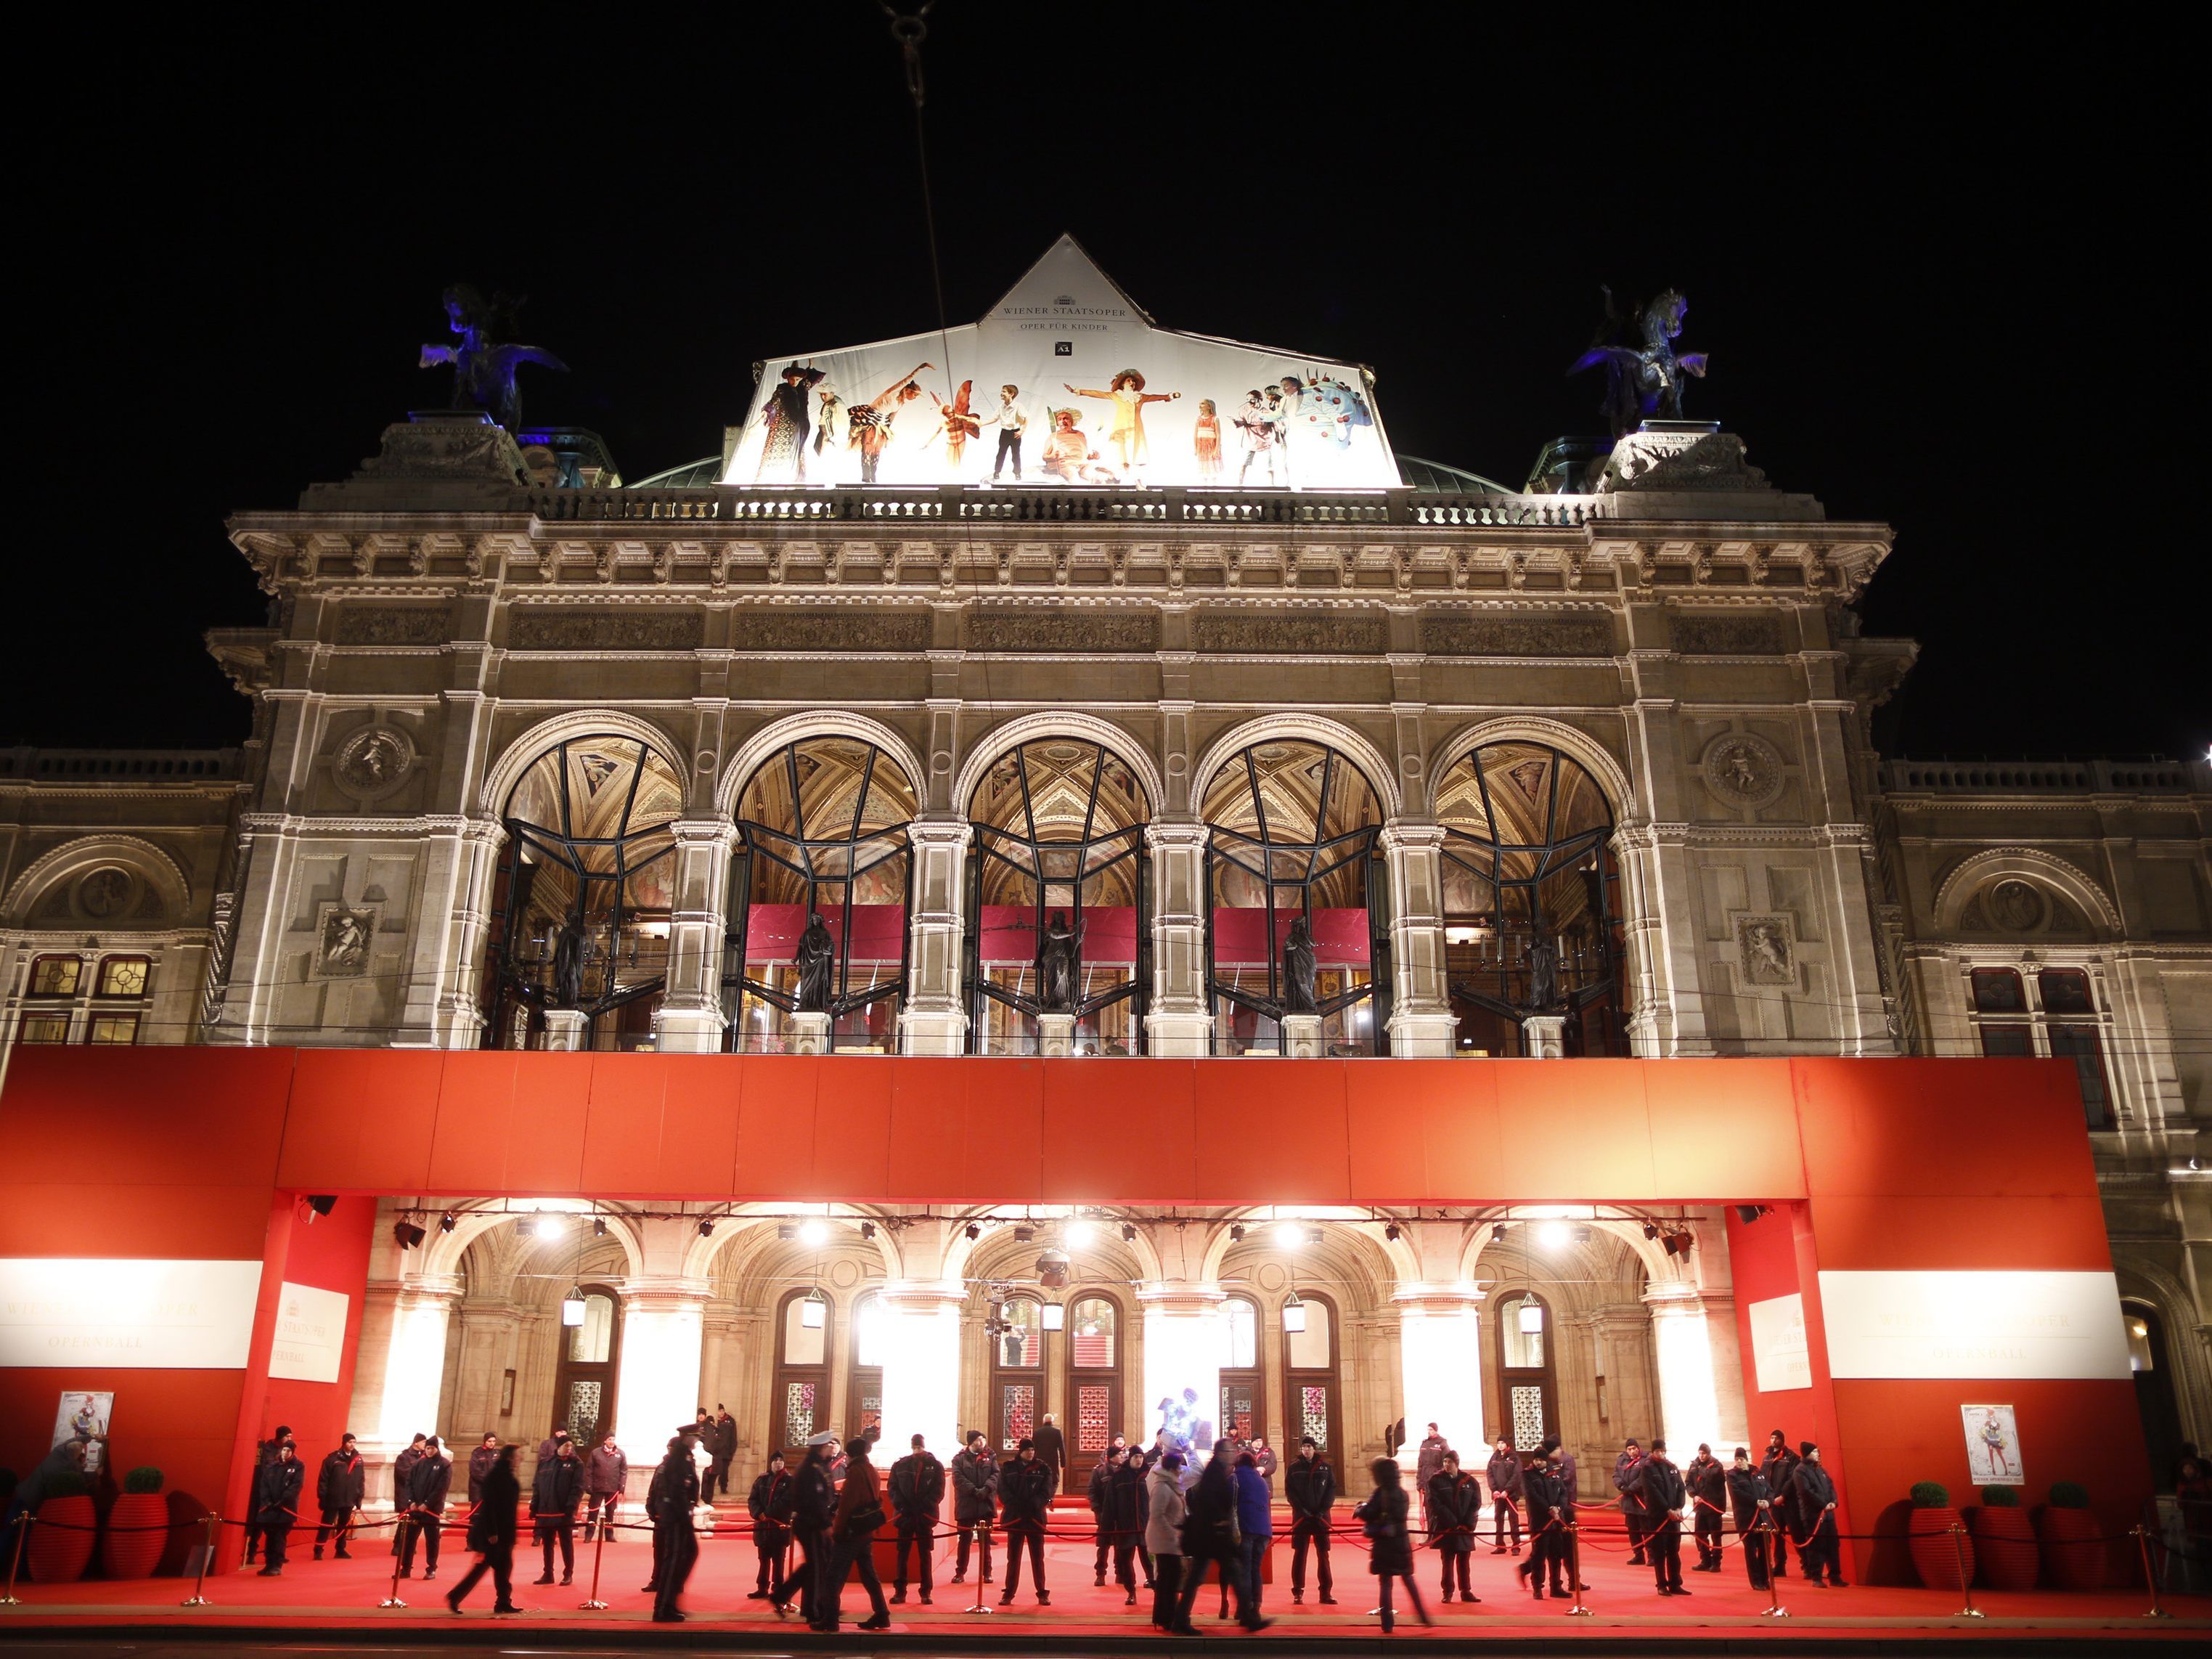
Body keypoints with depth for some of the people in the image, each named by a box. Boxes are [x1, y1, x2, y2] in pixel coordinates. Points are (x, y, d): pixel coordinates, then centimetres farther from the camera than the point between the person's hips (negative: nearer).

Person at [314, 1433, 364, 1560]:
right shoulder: (333, 1458, -8)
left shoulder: (358, 1459, 5)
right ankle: (318, 1551, 7)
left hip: (349, 1500, 4)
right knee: (326, 1526, 0)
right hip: (332, 1500, -4)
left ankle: (340, 1551, 22)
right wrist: (322, 1497, -11)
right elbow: (323, 1479, -8)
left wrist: (359, 1498, 6)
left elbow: (361, 1480, 9)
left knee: (344, 1526, 13)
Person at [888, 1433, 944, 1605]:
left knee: (925, 1554, 3)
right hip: (905, 1515, 1)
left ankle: (926, 1592, 8)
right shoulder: (900, 1465, 8)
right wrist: (901, 1506, -10)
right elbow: (893, 1489, 5)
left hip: (925, 1516, -1)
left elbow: (938, 1491, -1)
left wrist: (925, 1507, -13)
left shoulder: (935, 1466, 5)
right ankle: (900, 1591, 9)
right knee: (902, 1553, 3)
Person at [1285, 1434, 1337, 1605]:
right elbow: (1289, 1490, 0)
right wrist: (1301, 1509, -11)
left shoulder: (1325, 1466, 3)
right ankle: (1298, 1593, 6)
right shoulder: (1294, 1466, 1)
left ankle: (1326, 1593, 9)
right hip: (1301, 1515, -1)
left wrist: (1323, 1509, -8)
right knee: (1299, 1554, 1)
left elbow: (1332, 1488, 2)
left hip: (1321, 1515, 1)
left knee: (1323, 1554, 3)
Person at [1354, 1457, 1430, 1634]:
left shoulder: (1379, 1493, -13)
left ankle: (1388, 1622, 1)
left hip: (1384, 1542, -5)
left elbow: (1366, 1514, -18)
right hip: (1402, 1542, 5)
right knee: (1408, 1579, 18)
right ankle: (1422, 1615, 19)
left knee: (1385, 1582, 3)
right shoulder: (1402, 1493, 5)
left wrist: (1361, 1507, 5)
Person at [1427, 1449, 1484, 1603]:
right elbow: (1435, 1503, -8)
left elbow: (1476, 1504, 3)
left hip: (1465, 1528, 2)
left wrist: (1469, 1524, -9)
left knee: (1464, 1561, 8)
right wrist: (1452, 1522, -15)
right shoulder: (1436, 1480, -1)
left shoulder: (1470, 1481, 4)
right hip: (1445, 1528, -2)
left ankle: (1466, 1592, 17)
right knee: (1447, 1560, 2)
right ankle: (1447, 1592, 9)